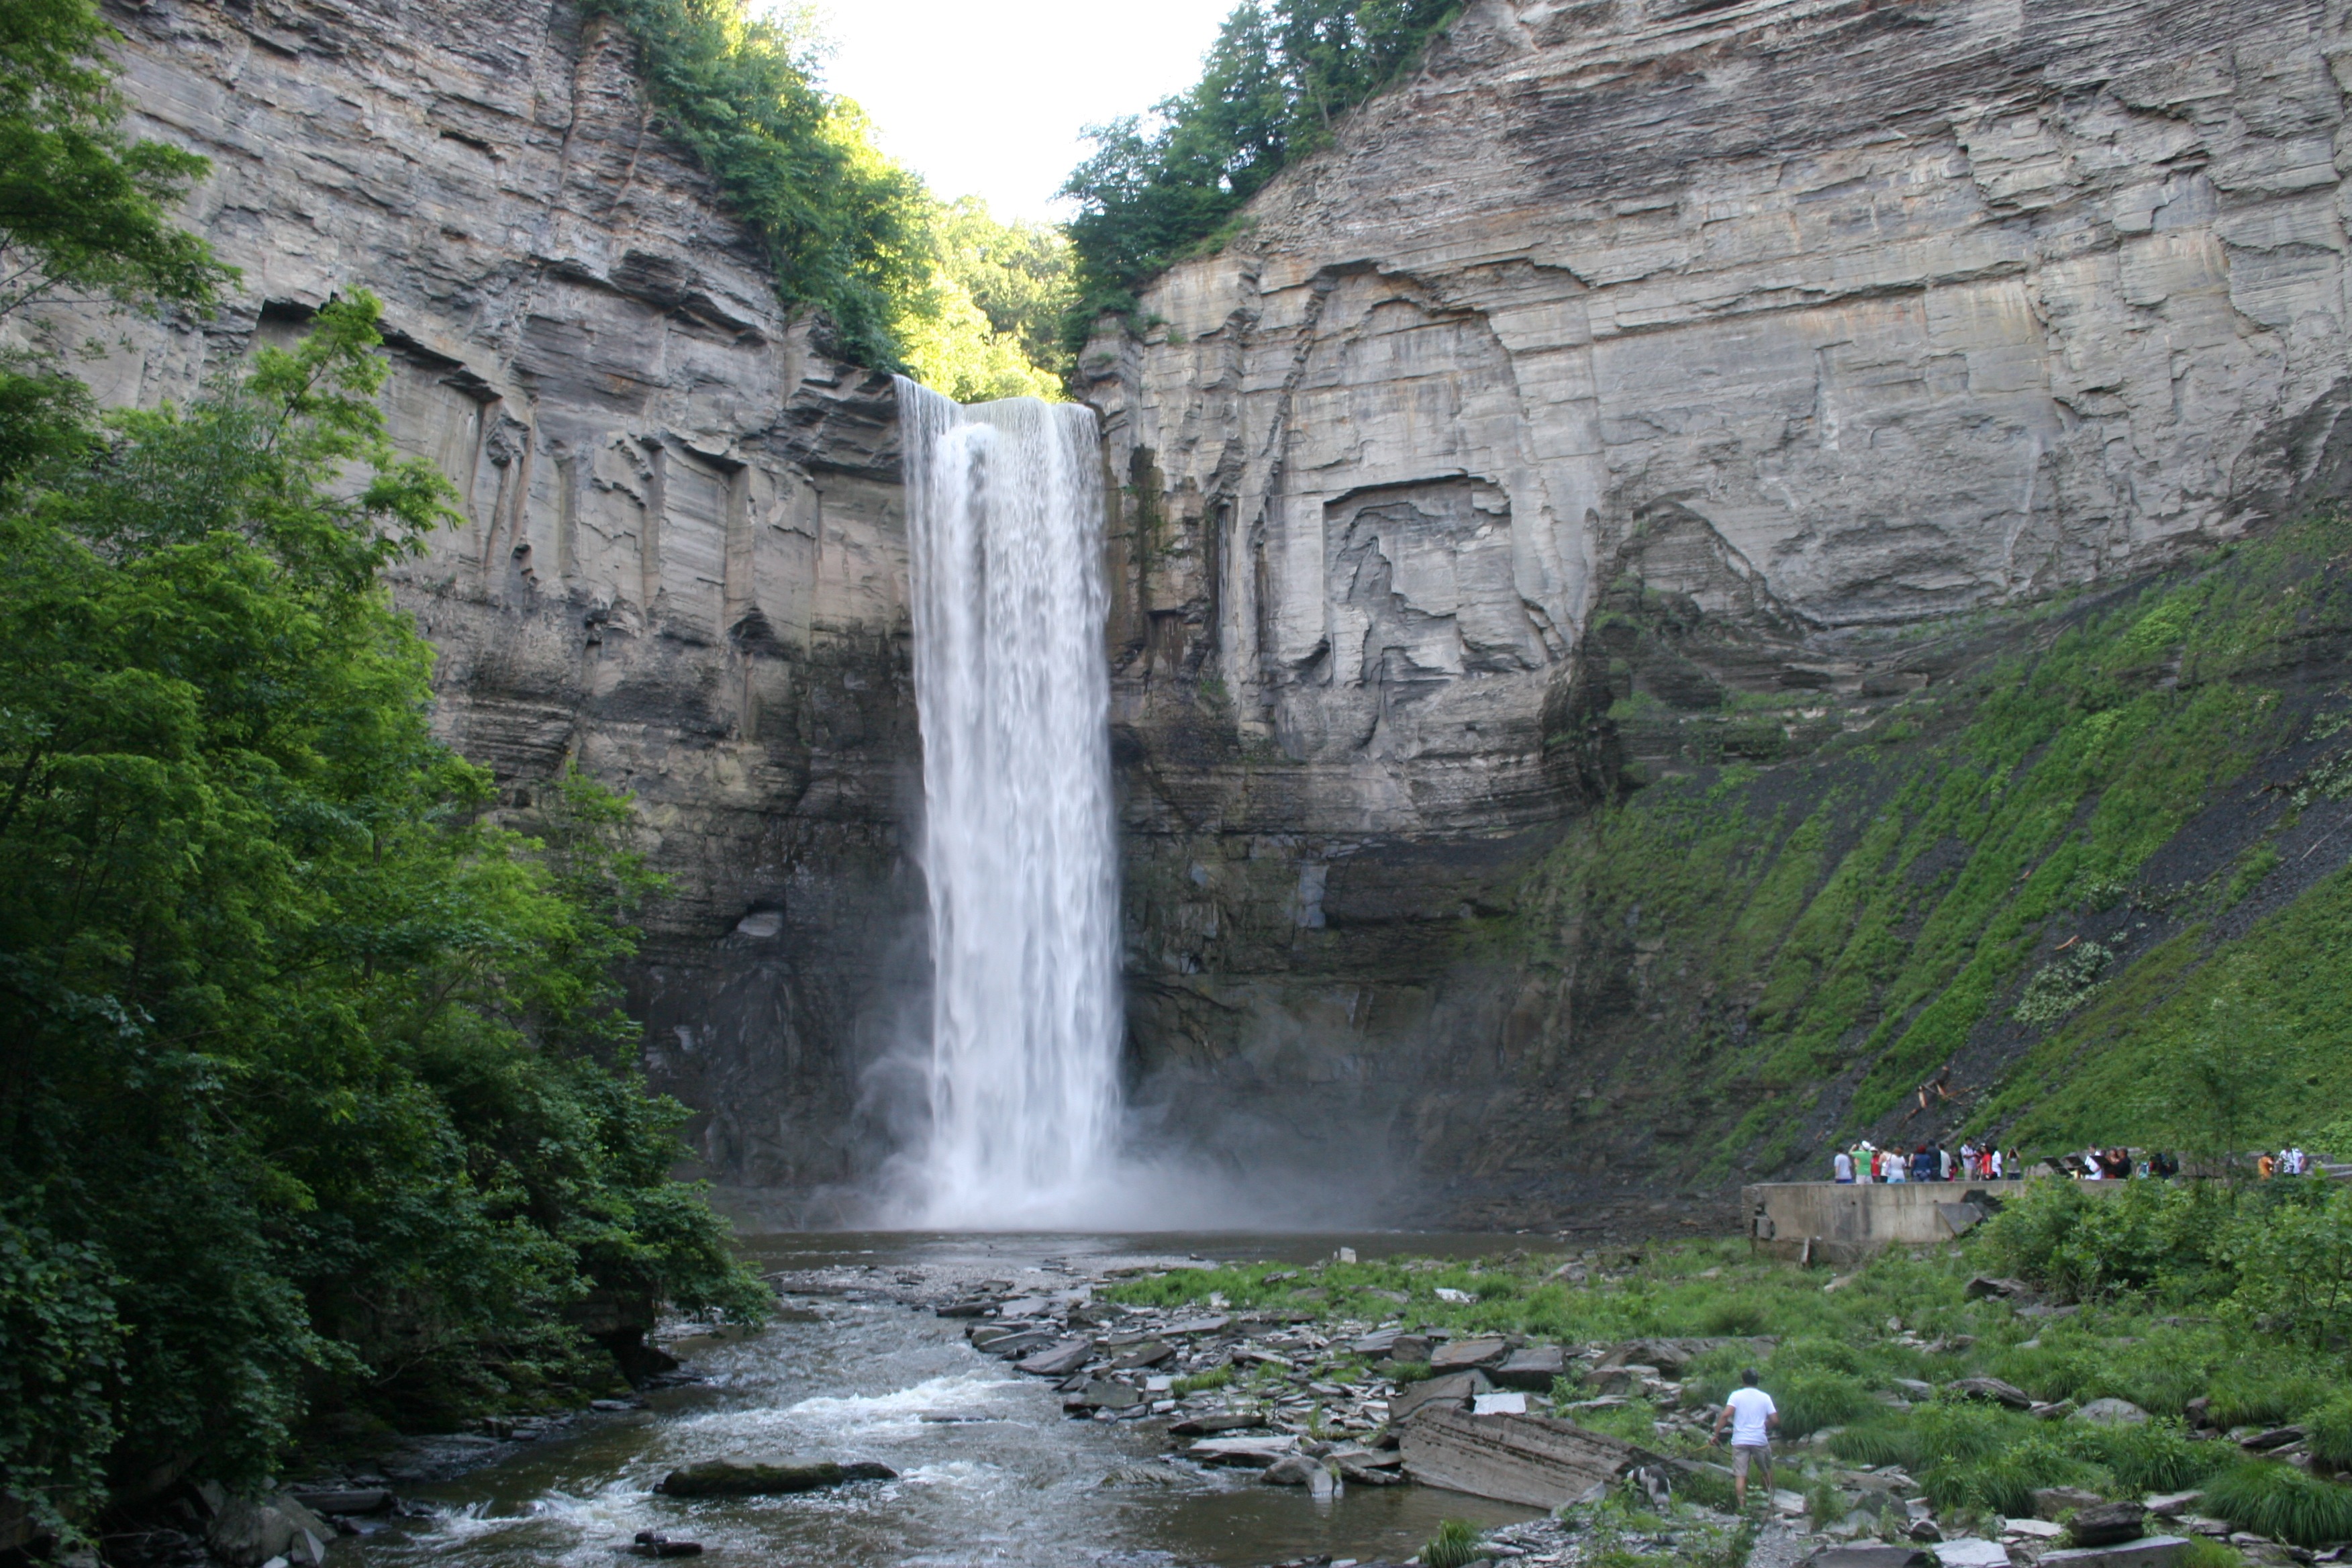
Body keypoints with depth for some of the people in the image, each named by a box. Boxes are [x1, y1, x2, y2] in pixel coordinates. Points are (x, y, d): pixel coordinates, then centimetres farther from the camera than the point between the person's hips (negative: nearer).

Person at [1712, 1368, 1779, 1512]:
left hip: (1740, 1440, -1)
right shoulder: (1765, 1397, 5)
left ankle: (1741, 1506, -11)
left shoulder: (1736, 1395, 1)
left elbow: (1725, 1415, -12)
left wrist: (1716, 1434, -8)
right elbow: (1775, 1420, 1)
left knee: (1740, 1475, -3)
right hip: (1760, 1440, 1)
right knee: (1767, 1470, 25)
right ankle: (1769, 1495, 35)